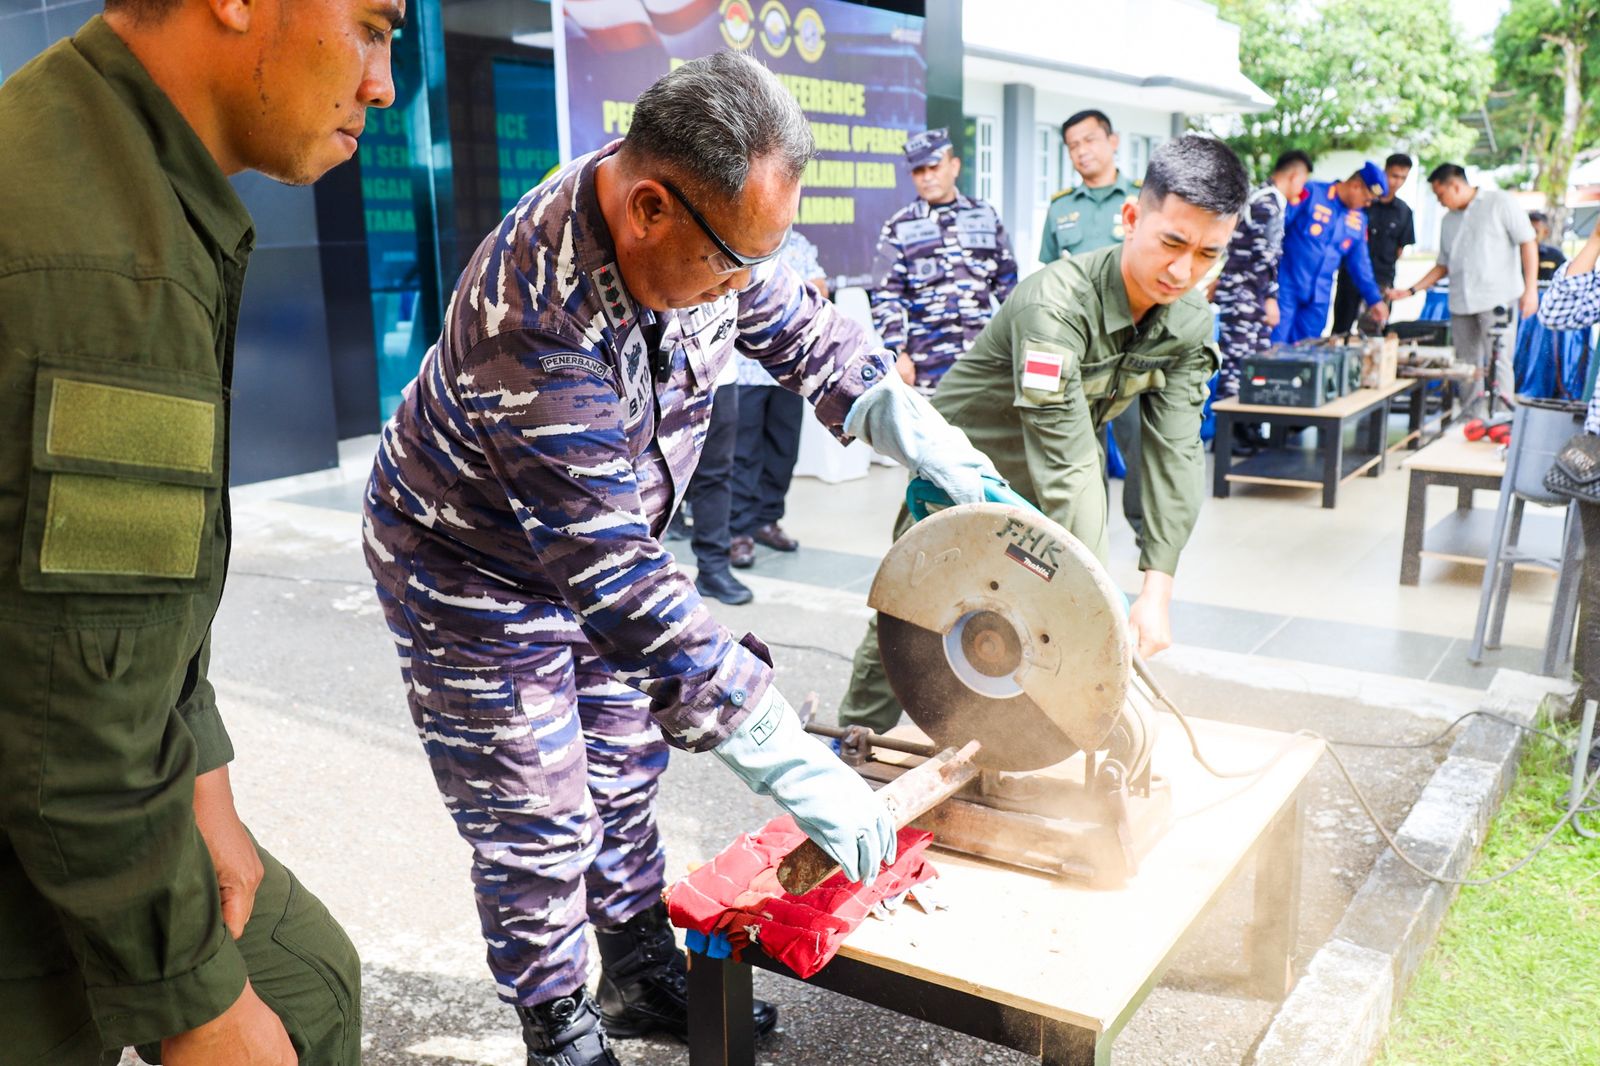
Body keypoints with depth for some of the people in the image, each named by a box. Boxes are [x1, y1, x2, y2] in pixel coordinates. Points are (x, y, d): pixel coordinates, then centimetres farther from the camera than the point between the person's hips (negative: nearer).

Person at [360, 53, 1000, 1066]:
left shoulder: (704, 224, -18)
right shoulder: (540, 325, -41)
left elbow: (797, 325, 2)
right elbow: (620, 582, -42)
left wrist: (914, 429, -14)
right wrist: (788, 761, -42)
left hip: (603, 537, 7)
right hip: (475, 569, -7)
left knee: (625, 771, 18)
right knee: (541, 823, 3)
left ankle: (643, 979, 38)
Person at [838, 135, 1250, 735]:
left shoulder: (1190, 324, -13)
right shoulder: (1055, 303, -35)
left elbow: (1175, 451, -18)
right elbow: (1069, 465, -40)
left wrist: (1158, 590, -26)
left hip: (1044, 492, 5)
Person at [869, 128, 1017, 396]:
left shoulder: (986, 217, 11)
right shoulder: (899, 228, 2)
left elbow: (1008, 282, 16)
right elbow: (886, 299, -1)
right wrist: (897, 354, -10)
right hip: (929, 367, -3)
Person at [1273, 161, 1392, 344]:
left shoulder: (1359, 219, 12)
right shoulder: (1311, 193, -6)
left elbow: (1360, 263, 19)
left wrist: (1374, 299, 15)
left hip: (1319, 297, 6)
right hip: (1286, 288, -6)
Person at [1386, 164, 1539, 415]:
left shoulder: (1499, 202, 1)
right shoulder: (1448, 221, 19)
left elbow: (1528, 243, -3)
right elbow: (1443, 265, 23)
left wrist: (1530, 289, -11)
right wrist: (1411, 291, 13)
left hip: (1497, 298, -6)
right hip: (1461, 302, 6)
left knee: (1497, 361, -11)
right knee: (1467, 366, 6)